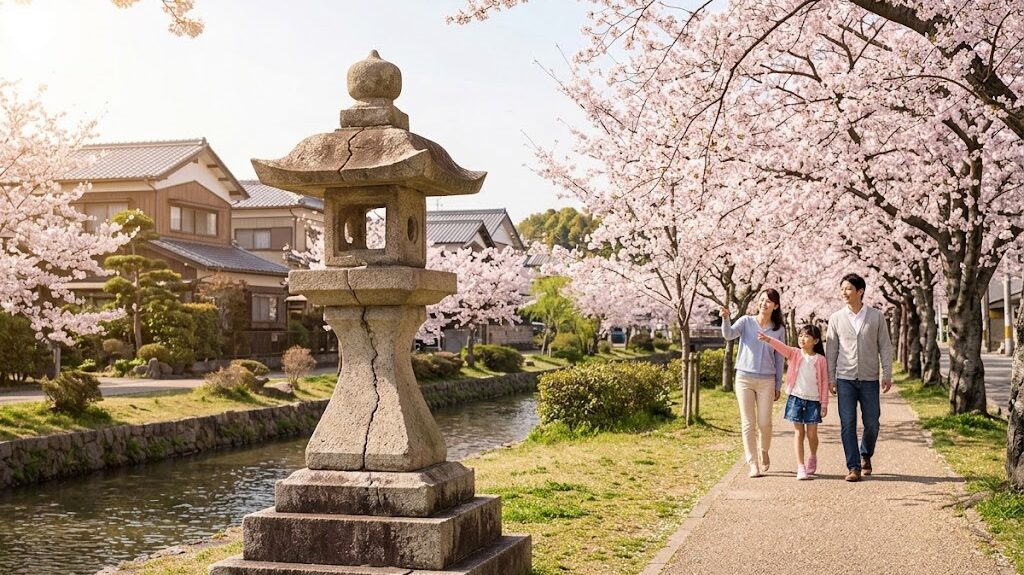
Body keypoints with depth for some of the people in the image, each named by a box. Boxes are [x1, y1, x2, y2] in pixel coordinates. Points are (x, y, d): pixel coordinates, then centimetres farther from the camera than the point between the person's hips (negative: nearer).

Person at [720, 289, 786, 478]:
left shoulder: (778, 329, 5)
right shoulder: (746, 322, 0)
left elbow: (779, 359, 9)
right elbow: (729, 334, -17)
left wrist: (778, 385, 9)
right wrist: (725, 319, -37)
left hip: (767, 381, 1)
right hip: (744, 378, -1)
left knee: (764, 423, 0)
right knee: (748, 423, -1)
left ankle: (764, 453, 27)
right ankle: (752, 463, 5)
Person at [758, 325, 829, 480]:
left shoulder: (821, 360, -1)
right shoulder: (795, 354, 1)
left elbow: (824, 383, 1)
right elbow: (782, 347, -18)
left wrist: (824, 404, -1)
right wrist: (768, 339, -37)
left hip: (813, 401, 0)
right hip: (796, 398, 1)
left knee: (812, 434, 4)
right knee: (799, 432, 2)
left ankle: (813, 457, 34)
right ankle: (800, 467, 4)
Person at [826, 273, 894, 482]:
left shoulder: (876, 317, 2)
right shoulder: (836, 318, 4)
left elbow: (885, 347, 4)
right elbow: (831, 350, 6)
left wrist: (887, 374, -2)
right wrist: (830, 378, 2)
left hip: (870, 379, 0)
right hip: (845, 379, 0)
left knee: (872, 423, 4)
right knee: (847, 424, -3)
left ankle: (865, 455, 30)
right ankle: (853, 467, 2)